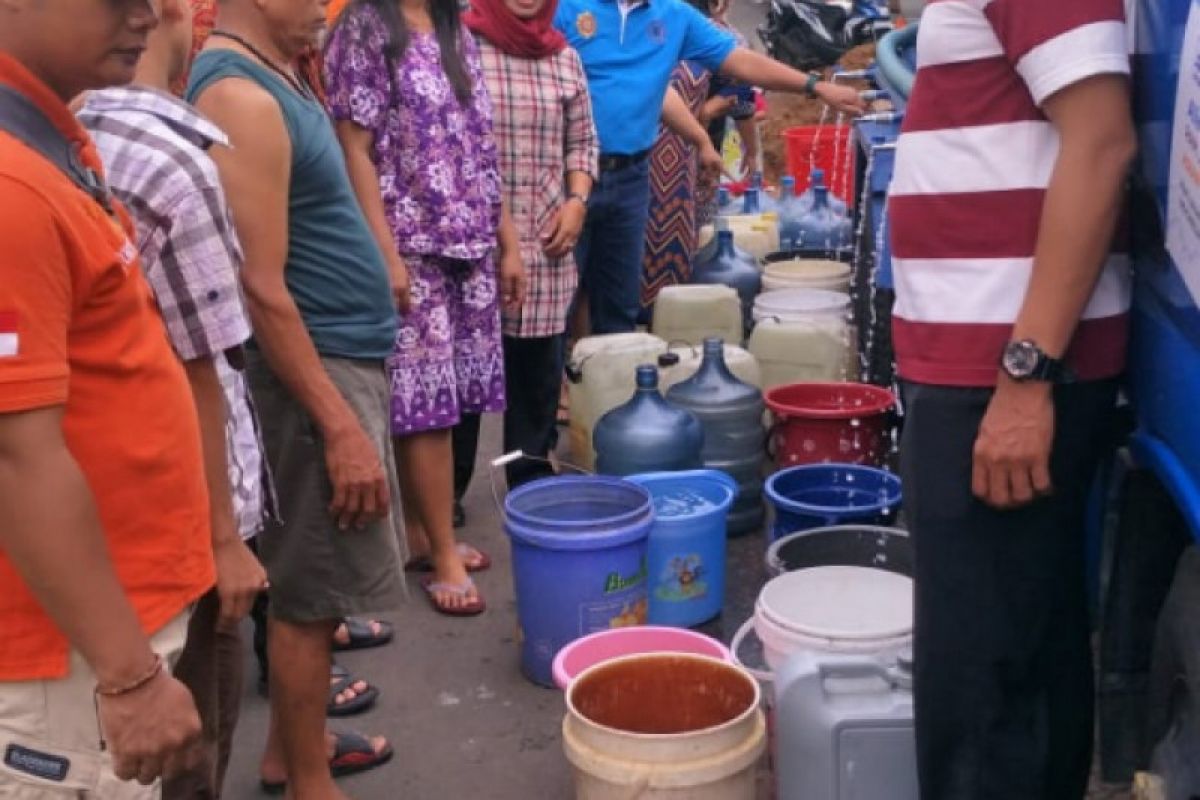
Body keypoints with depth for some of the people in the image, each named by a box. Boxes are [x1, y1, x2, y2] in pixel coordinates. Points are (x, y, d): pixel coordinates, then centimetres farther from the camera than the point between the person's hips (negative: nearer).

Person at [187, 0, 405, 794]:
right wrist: (341, 425, -22)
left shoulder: (274, 75, 10)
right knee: (310, 591, 2)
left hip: (346, 357, 10)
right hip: (315, 369, -10)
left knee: (312, 581, 19)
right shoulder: (241, 97, -20)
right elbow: (261, 287, -23)